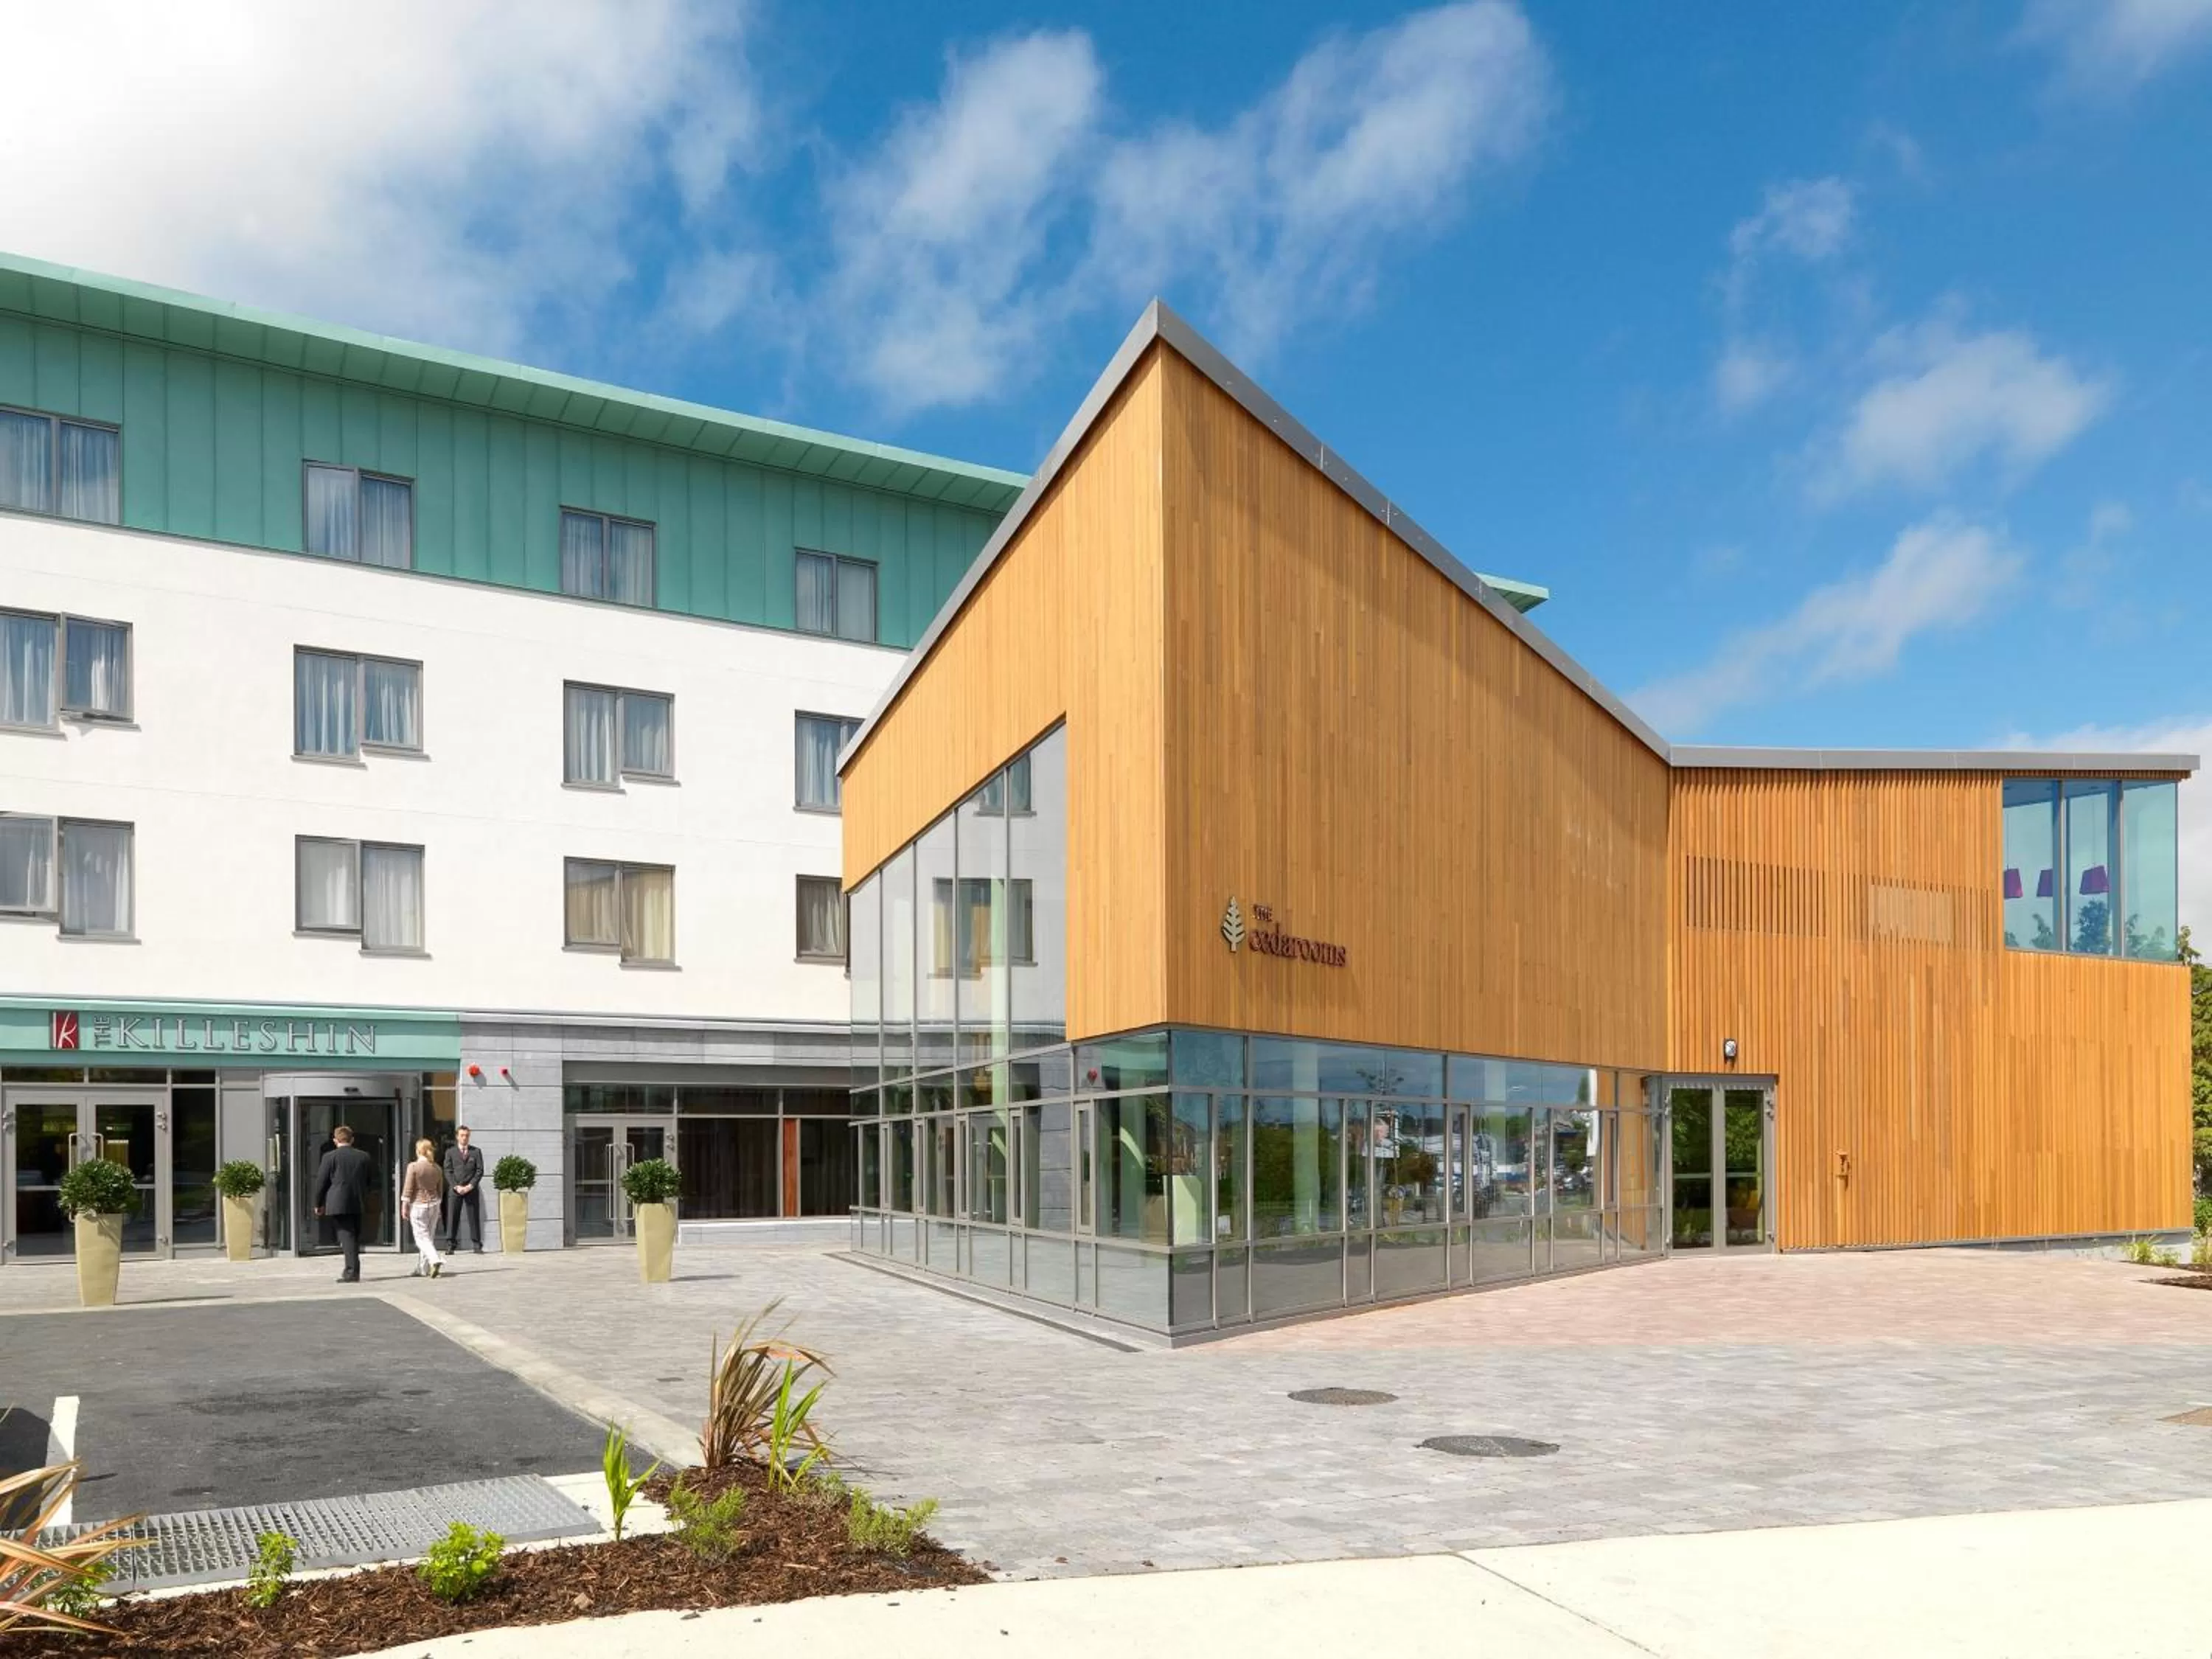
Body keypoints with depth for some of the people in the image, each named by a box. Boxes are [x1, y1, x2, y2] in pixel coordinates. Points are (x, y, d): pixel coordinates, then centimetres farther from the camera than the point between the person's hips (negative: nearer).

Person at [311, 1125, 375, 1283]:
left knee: (346, 1237, -5)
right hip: (358, 1204, 4)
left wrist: (318, 1204, 7)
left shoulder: (330, 1157, -5)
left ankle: (352, 1271, -13)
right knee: (354, 1237, 15)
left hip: (338, 1204, -4)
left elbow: (321, 1182, -3)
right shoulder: (364, 1157, 7)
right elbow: (371, 1181, 13)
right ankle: (352, 1271, 23)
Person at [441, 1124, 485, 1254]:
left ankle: (477, 1245, 2)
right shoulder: (450, 1152, 8)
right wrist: (456, 1186, -10)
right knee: (452, 1218, -4)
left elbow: (480, 1170, 4)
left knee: (474, 1218, 0)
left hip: (471, 1189, 0)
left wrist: (470, 1186, -8)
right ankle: (450, 1246, -1)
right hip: (455, 1190, 0)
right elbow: (448, 1171, 2)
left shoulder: (476, 1152, 9)